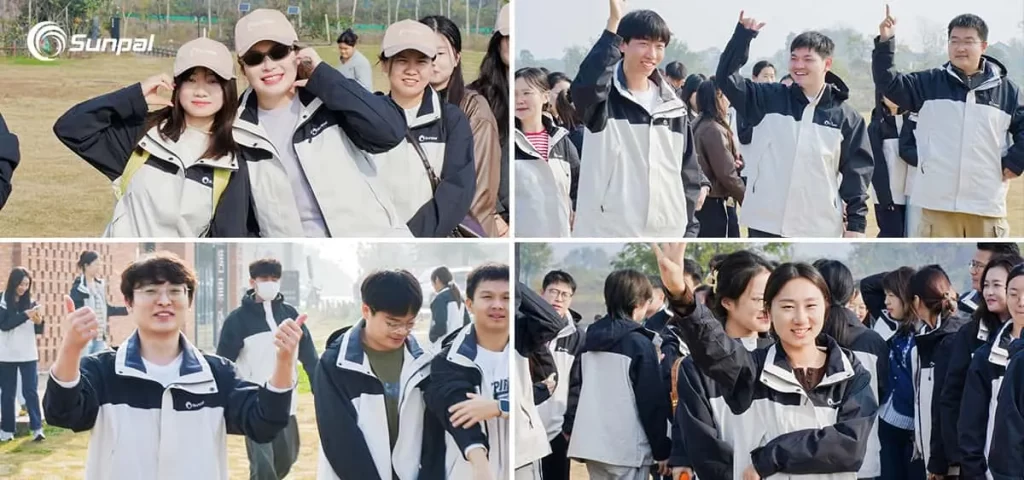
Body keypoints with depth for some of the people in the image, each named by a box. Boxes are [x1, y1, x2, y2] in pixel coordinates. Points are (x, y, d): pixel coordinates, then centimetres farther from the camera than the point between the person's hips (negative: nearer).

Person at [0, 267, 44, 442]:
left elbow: (38, 331, 5)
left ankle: (37, 428, -6)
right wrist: (26, 315, -24)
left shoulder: (30, 302, 4)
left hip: (28, 355, 1)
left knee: (31, 391, -3)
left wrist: (39, 321, -17)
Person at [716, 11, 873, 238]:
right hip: (766, 222, 1)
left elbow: (857, 171, 3)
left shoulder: (846, 115, 2)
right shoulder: (769, 99, 5)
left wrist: (856, 221, -2)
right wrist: (744, 33, -12)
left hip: (819, 226, -1)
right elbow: (726, 78, -3)